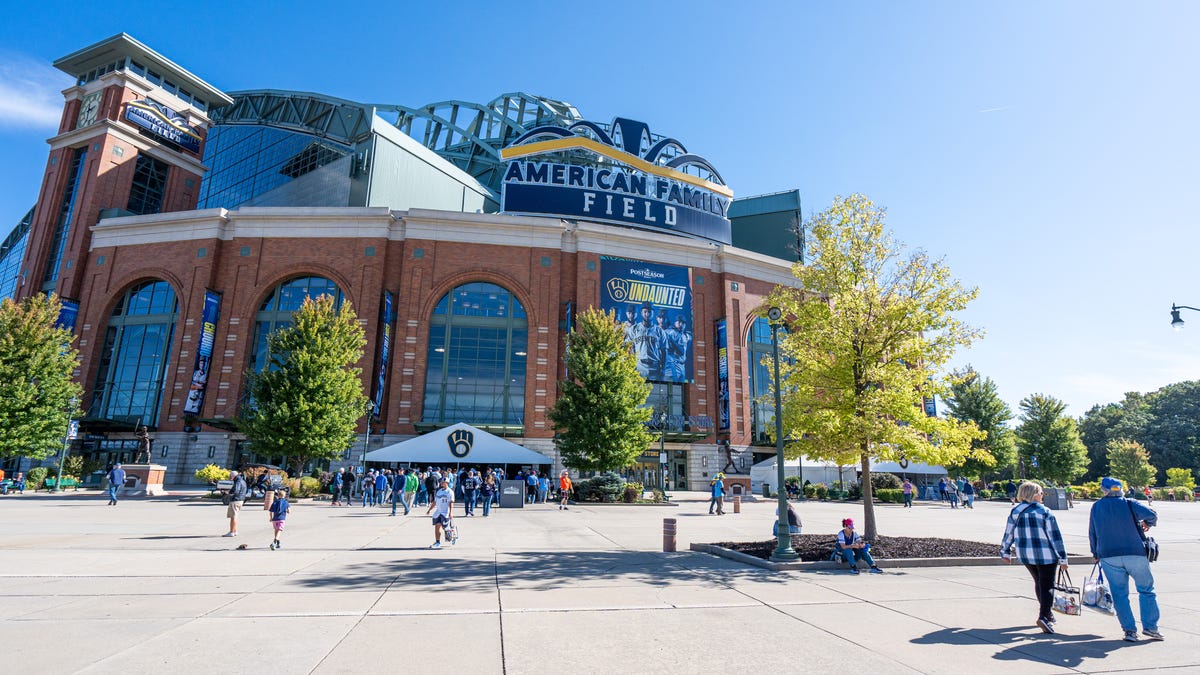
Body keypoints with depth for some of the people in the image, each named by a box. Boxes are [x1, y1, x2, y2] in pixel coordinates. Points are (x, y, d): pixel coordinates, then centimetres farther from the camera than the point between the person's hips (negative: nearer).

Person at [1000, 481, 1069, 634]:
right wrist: (1062, 558, -4)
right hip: (1045, 555, -4)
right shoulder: (1045, 512, -10)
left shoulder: (1015, 511, 3)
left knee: (1039, 583, 21)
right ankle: (1043, 616, -14)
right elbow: (1055, 537, -10)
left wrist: (1005, 552, 18)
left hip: (1025, 555, 5)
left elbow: (1008, 533, 8)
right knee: (1047, 585, 0)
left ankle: (1047, 614, 30)